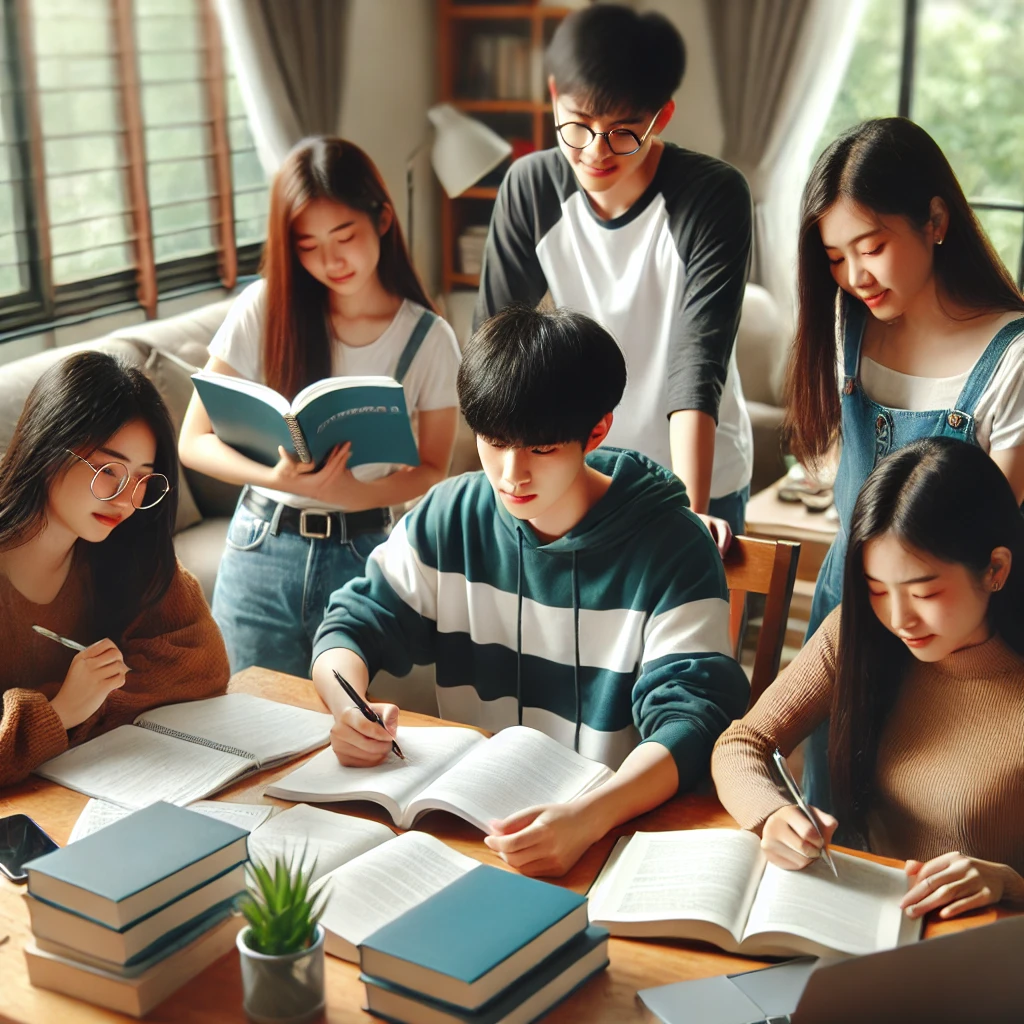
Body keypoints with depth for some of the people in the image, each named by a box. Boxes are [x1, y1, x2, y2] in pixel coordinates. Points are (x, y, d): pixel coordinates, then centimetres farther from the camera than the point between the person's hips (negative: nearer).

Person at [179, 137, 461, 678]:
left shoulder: (429, 338, -4)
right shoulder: (264, 309, -6)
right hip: (261, 552, 0)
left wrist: (358, 492, -17)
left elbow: (432, 466, 3)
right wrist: (277, 478, -23)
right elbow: (194, 441, -4)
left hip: (361, 556, 0)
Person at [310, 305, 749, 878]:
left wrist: (590, 817, -39)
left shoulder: (672, 548, -12)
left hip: (620, 821, -3)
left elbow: (689, 718, -20)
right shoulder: (452, 518, 0)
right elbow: (354, 623, 6)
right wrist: (349, 709, -18)